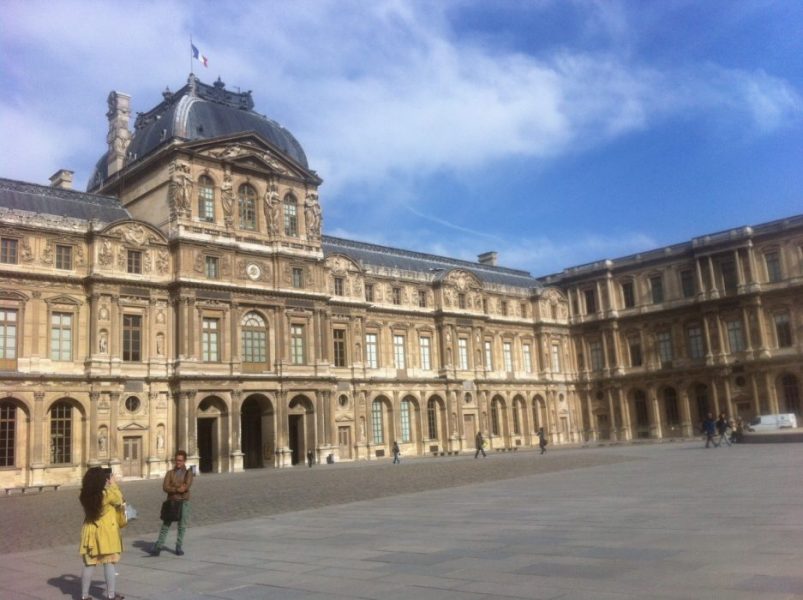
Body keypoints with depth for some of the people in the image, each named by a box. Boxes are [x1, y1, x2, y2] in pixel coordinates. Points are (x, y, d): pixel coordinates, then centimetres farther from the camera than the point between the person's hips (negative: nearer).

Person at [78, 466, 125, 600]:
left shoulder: (85, 495, -5)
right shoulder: (108, 494, -19)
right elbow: (119, 501, 0)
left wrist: (110, 487, 10)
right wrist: (113, 484, 7)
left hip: (90, 531, 5)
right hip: (106, 532, -4)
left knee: (89, 564, 12)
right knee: (109, 563, 5)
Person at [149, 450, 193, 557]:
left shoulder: (188, 473, 5)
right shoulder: (170, 473, 7)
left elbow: (186, 486, -13)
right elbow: (165, 487, -7)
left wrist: (173, 487, -12)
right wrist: (178, 488, -18)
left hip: (183, 503, 0)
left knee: (182, 526, 3)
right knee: (165, 525, 0)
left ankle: (179, 547, 13)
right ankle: (158, 547, 4)